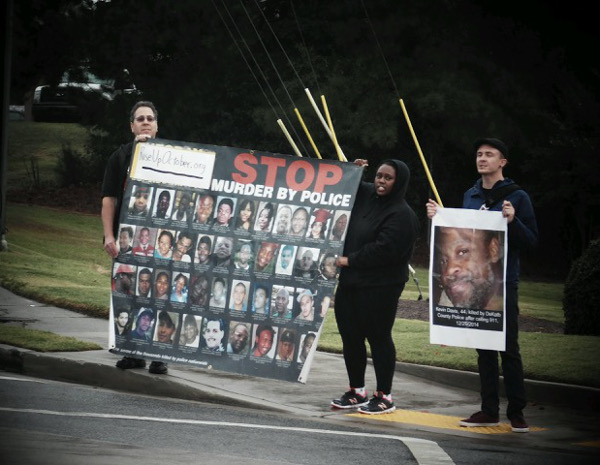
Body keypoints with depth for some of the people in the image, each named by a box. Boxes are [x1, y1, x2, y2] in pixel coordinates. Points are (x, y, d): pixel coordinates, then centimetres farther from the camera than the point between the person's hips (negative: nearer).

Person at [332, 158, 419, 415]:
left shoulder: (402, 215, -13)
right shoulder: (365, 195, 10)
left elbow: (383, 249, -22)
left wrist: (349, 260, -15)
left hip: (379, 287, -8)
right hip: (350, 282, 8)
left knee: (378, 337, -3)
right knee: (350, 336, 12)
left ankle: (384, 396, 7)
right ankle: (357, 392, 25)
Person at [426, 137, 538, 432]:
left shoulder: (516, 197, -3)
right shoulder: (470, 197, 13)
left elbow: (531, 242, -4)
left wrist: (513, 221, -20)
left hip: (504, 283, -5)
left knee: (509, 348, -4)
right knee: (484, 349, 8)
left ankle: (516, 412, 2)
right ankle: (489, 410, 13)